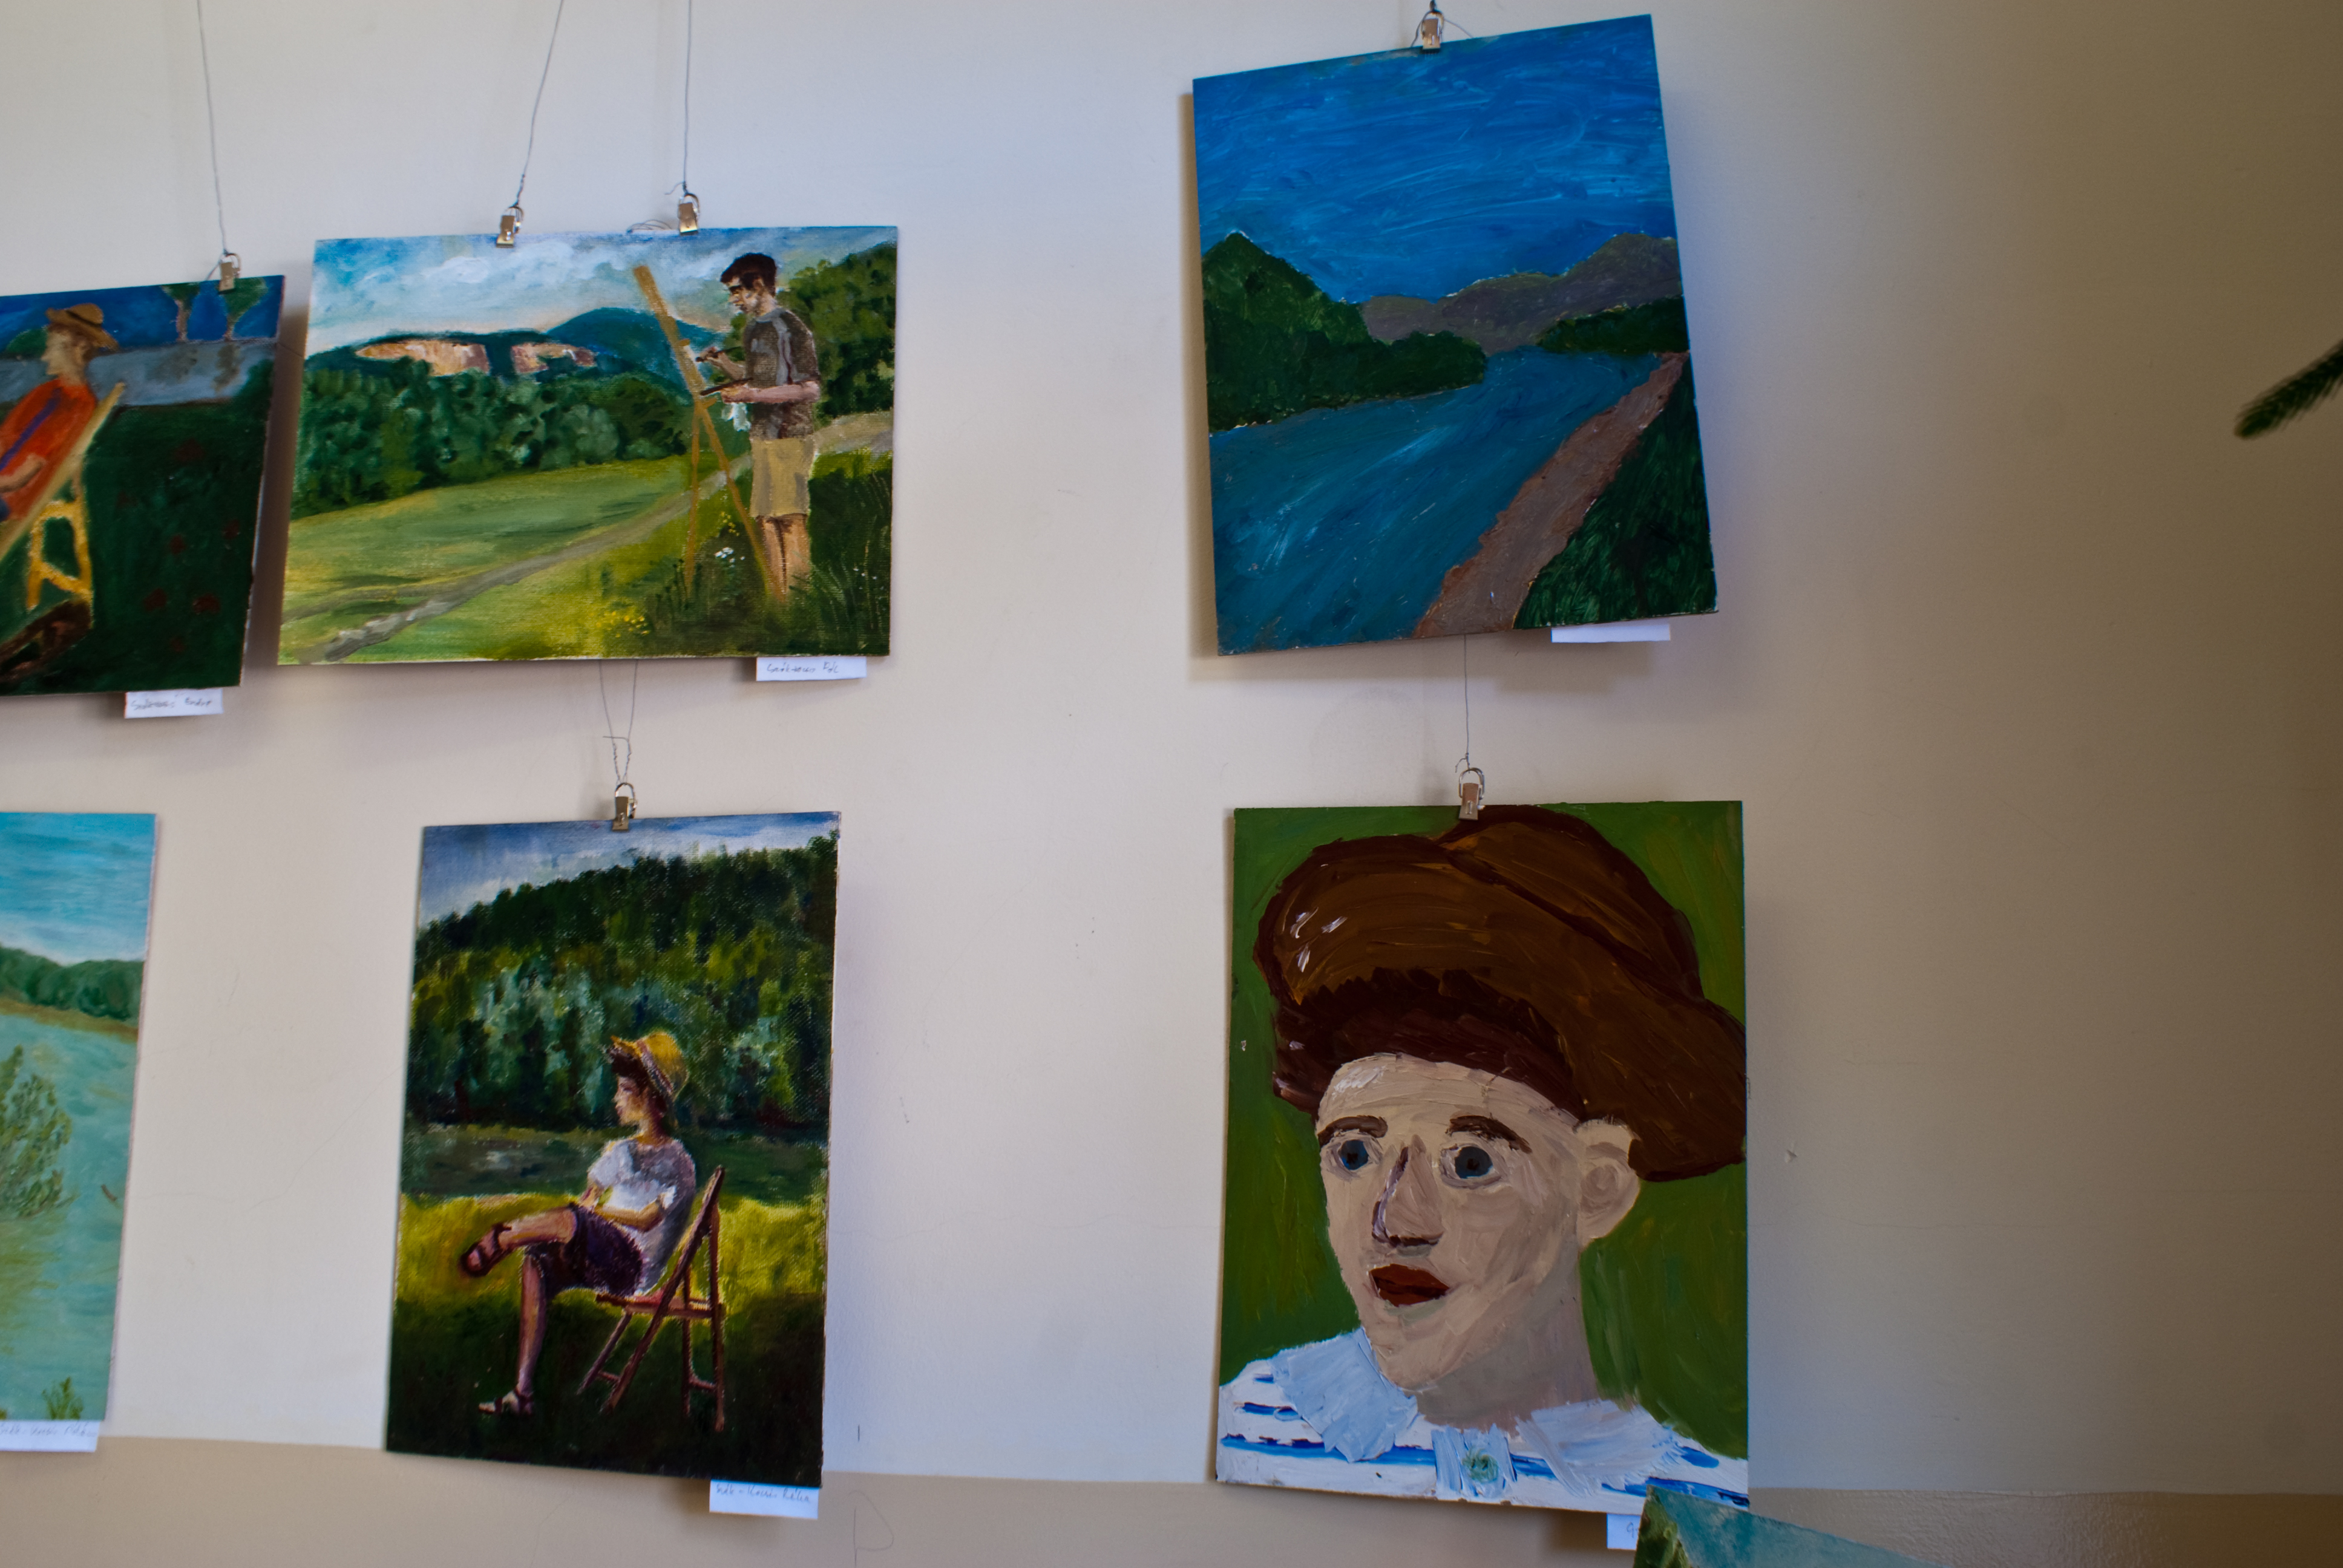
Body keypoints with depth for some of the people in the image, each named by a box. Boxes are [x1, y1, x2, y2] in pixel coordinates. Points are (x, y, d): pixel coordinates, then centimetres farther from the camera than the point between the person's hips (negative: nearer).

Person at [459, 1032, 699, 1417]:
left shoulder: (676, 1163, -3)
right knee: (536, 1262, -19)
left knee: (572, 1221, -32)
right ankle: (523, 1392, -22)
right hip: (596, 1258, 7)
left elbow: (647, 1220, -12)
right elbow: (588, 1198, 15)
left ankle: (499, 1241, -6)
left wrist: (594, 1210, -9)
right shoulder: (621, 1151, 20)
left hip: (635, 1267, -7)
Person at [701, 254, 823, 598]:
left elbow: (810, 389, -18)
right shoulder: (751, 330, 16)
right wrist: (727, 365, 11)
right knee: (765, 517, 6)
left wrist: (751, 395, -21)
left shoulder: (790, 327, -11)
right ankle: (777, 599, 11)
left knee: (790, 516, -10)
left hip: (790, 436, -8)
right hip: (760, 435, 8)